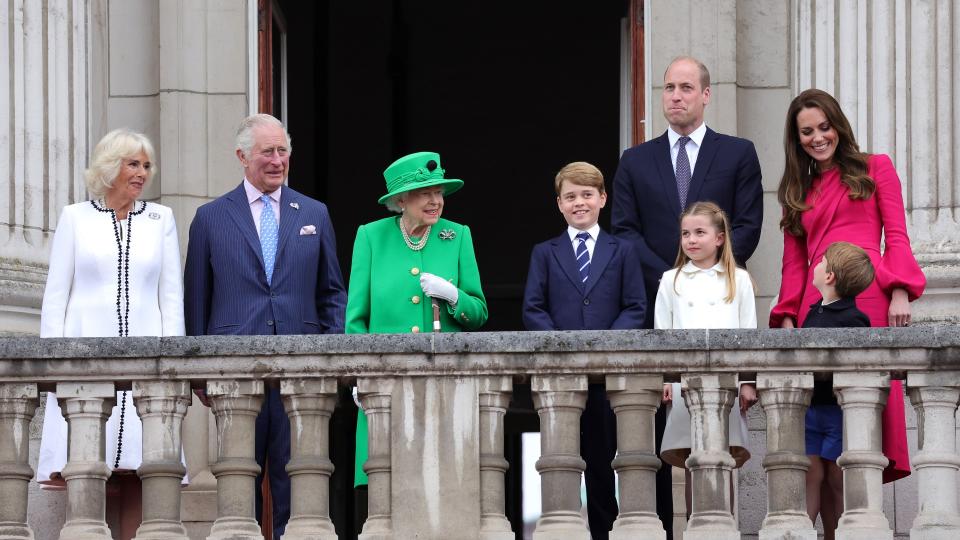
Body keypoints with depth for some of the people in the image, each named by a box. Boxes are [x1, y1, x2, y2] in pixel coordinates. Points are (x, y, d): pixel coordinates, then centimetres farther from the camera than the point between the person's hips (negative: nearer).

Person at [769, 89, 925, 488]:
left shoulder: (875, 168, 15)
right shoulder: (798, 191, 25)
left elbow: (896, 237, 7)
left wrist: (900, 291, -7)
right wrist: (787, 317, 6)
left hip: (869, 297, -3)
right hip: (816, 303, 3)